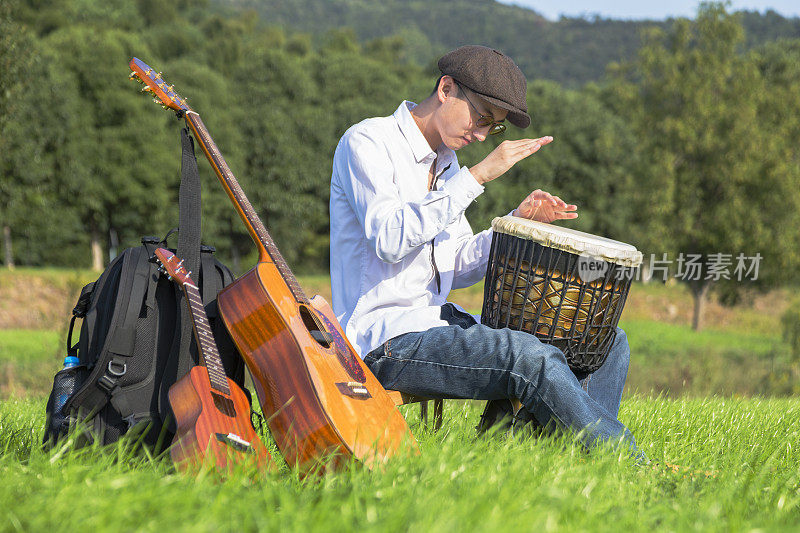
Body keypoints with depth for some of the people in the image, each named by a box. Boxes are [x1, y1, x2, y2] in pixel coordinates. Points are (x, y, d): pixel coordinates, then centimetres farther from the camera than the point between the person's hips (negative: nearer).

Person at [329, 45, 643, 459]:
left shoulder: (446, 163, 19)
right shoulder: (366, 142, -7)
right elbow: (389, 239, -23)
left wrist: (519, 222, 3)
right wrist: (477, 176, -23)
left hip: (442, 323, 9)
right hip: (386, 341, -9)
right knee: (530, 357, -32)